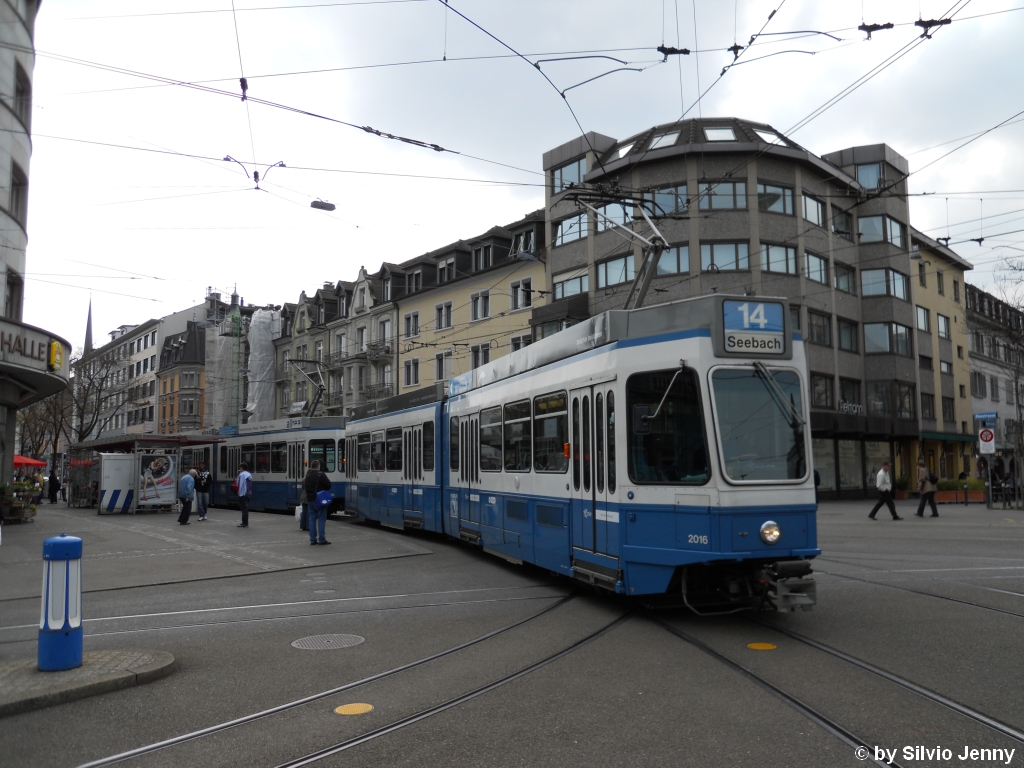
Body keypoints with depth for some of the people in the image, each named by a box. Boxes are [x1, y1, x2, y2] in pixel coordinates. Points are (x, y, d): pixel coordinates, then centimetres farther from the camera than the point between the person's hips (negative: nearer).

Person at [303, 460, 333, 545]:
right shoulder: (321, 475, -12)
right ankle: (322, 539, -3)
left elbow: (305, 488, 16)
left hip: (310, 500, 6)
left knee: (312, 519, 9)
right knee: (321, 519, -3)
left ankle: (313, 539, 9)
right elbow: (328, 485, -10)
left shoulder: (307, 477, 10)